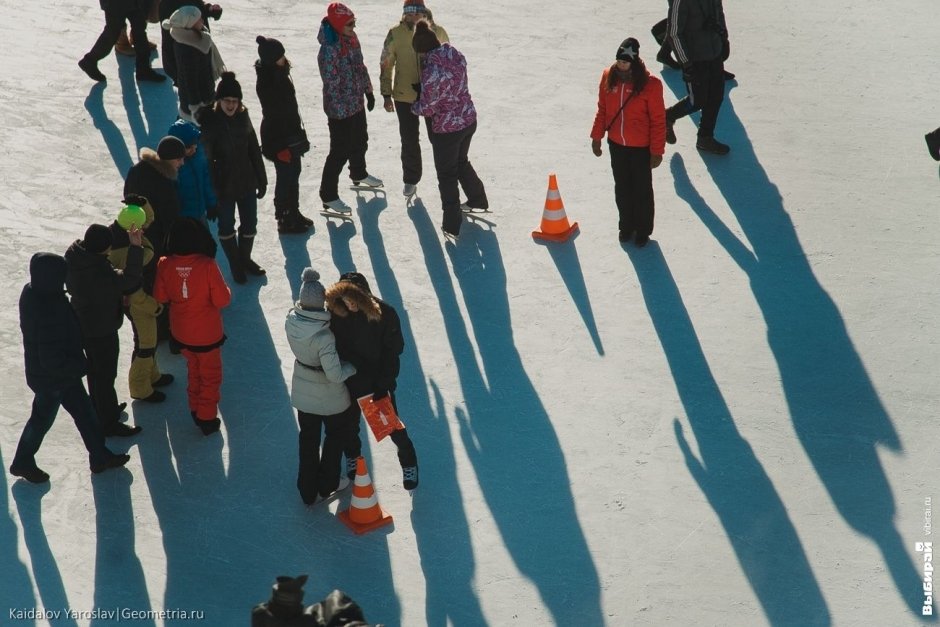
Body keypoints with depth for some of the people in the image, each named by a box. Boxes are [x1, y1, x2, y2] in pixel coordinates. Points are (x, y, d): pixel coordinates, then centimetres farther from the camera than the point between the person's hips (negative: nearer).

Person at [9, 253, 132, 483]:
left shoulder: (32, 291, -12)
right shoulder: (50, 315, -40)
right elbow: (53, 361, -34)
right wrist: (82, 366, -16)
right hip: (52, 380, -8)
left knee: (84, 411, 21)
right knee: (42, 420, 17)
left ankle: (100, 456, 38)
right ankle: (23, 463, 40)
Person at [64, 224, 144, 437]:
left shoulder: (74, 256, -10)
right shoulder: (99, 273, -37)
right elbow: (128, 280, -35)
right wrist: (135, 248, -37)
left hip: (83, 325, 9)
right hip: (102, 331, -9)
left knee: (95, 370, 27)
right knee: (105, 376, 9)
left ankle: (102, 410, 48)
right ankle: (109, 423, 24)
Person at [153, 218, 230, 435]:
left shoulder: (165, 265, -16)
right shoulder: (208, 266, -27)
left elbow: (160, 297, -4)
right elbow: (222, 300, -21)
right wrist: (226, 290, -1)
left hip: (181, 332, 4)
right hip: (207, 333, -4)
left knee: (193, 369, 28)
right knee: (210, 376, 17)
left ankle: (195, 410, 39)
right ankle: (207, 418, 25)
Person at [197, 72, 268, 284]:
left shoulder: (243, 118, -3)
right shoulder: (209, 122, -17)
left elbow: (254, 151, 5)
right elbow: (206, 157, -16)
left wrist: (261, 180, 8)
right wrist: (210, 189, -18)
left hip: (247, 182, 4)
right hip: (224, 185, -4)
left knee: (250, 223, 16)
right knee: (226, 225, 11)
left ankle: (245, 259, 40)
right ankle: (235, 265, 30)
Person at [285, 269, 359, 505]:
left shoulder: (291, 322, -17)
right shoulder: (324, 335, -35)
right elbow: (335, 375, -30)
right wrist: (354, 366, -13)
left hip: (302, 392, 5)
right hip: (329, 396, -5)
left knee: (308, 439, 23)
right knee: (337, 436, 24)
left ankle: (308, 490, 37)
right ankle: (327, 485, 39)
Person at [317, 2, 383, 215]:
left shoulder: (351, 38, -1)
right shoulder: (329, 50, -27)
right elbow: (331, 85, -24)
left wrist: (369, 91, 16)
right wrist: (339, 113, -21)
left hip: (357, 102, 9)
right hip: (340, 109, -9)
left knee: (360, 141, 27)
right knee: (340, 151, -2)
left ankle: (358, 174, 52)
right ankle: (328, 195, 8)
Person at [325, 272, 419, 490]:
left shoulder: (385, 314, -23)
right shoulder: (336, 313, -17)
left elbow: (393, 352, -15)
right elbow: (335, 348, -6)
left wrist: (383, 385, -17)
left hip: (379, 382, -2)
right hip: (349, 382, 3)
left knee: (392, 426, 9)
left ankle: (409, 462, 34)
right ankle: (352, 456, 51)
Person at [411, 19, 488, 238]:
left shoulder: (431, 71, -28)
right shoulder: (457, 56, -6)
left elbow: (427, 108, -19)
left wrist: (414, 106, 3)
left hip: (447, 128, -7)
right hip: (469, 120, 7)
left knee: (447, 174, 11)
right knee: (461, 161, 31)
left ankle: (452, 224, 17)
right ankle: (478, 199, 49)